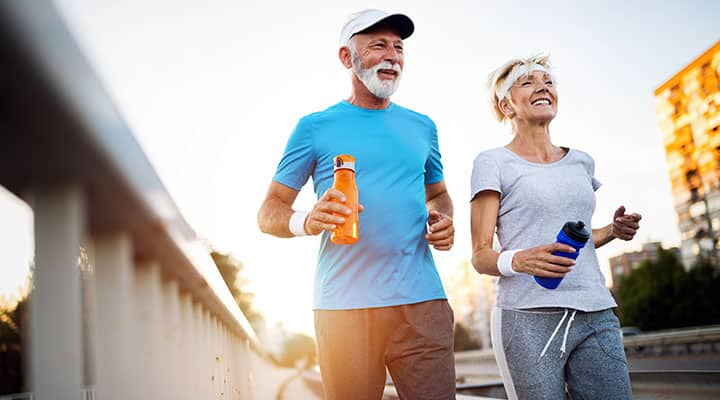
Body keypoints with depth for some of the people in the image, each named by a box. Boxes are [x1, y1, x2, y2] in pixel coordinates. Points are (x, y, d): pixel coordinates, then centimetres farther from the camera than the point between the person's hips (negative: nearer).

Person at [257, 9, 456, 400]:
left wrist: (443, 220, 3)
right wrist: (306, 221, -19)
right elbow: (269, 212, 4)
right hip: (345, 305, -2)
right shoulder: (315, 127, 5)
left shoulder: (422, 128, 15)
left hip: (422, 300, 3)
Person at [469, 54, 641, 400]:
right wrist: (517, 261, -24)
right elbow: (480, 255, -3)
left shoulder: (581, 162, 17)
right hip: (529, 319, -5)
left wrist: (613, 230, 8)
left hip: (596, 315, 5)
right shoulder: (493, 162, 1)